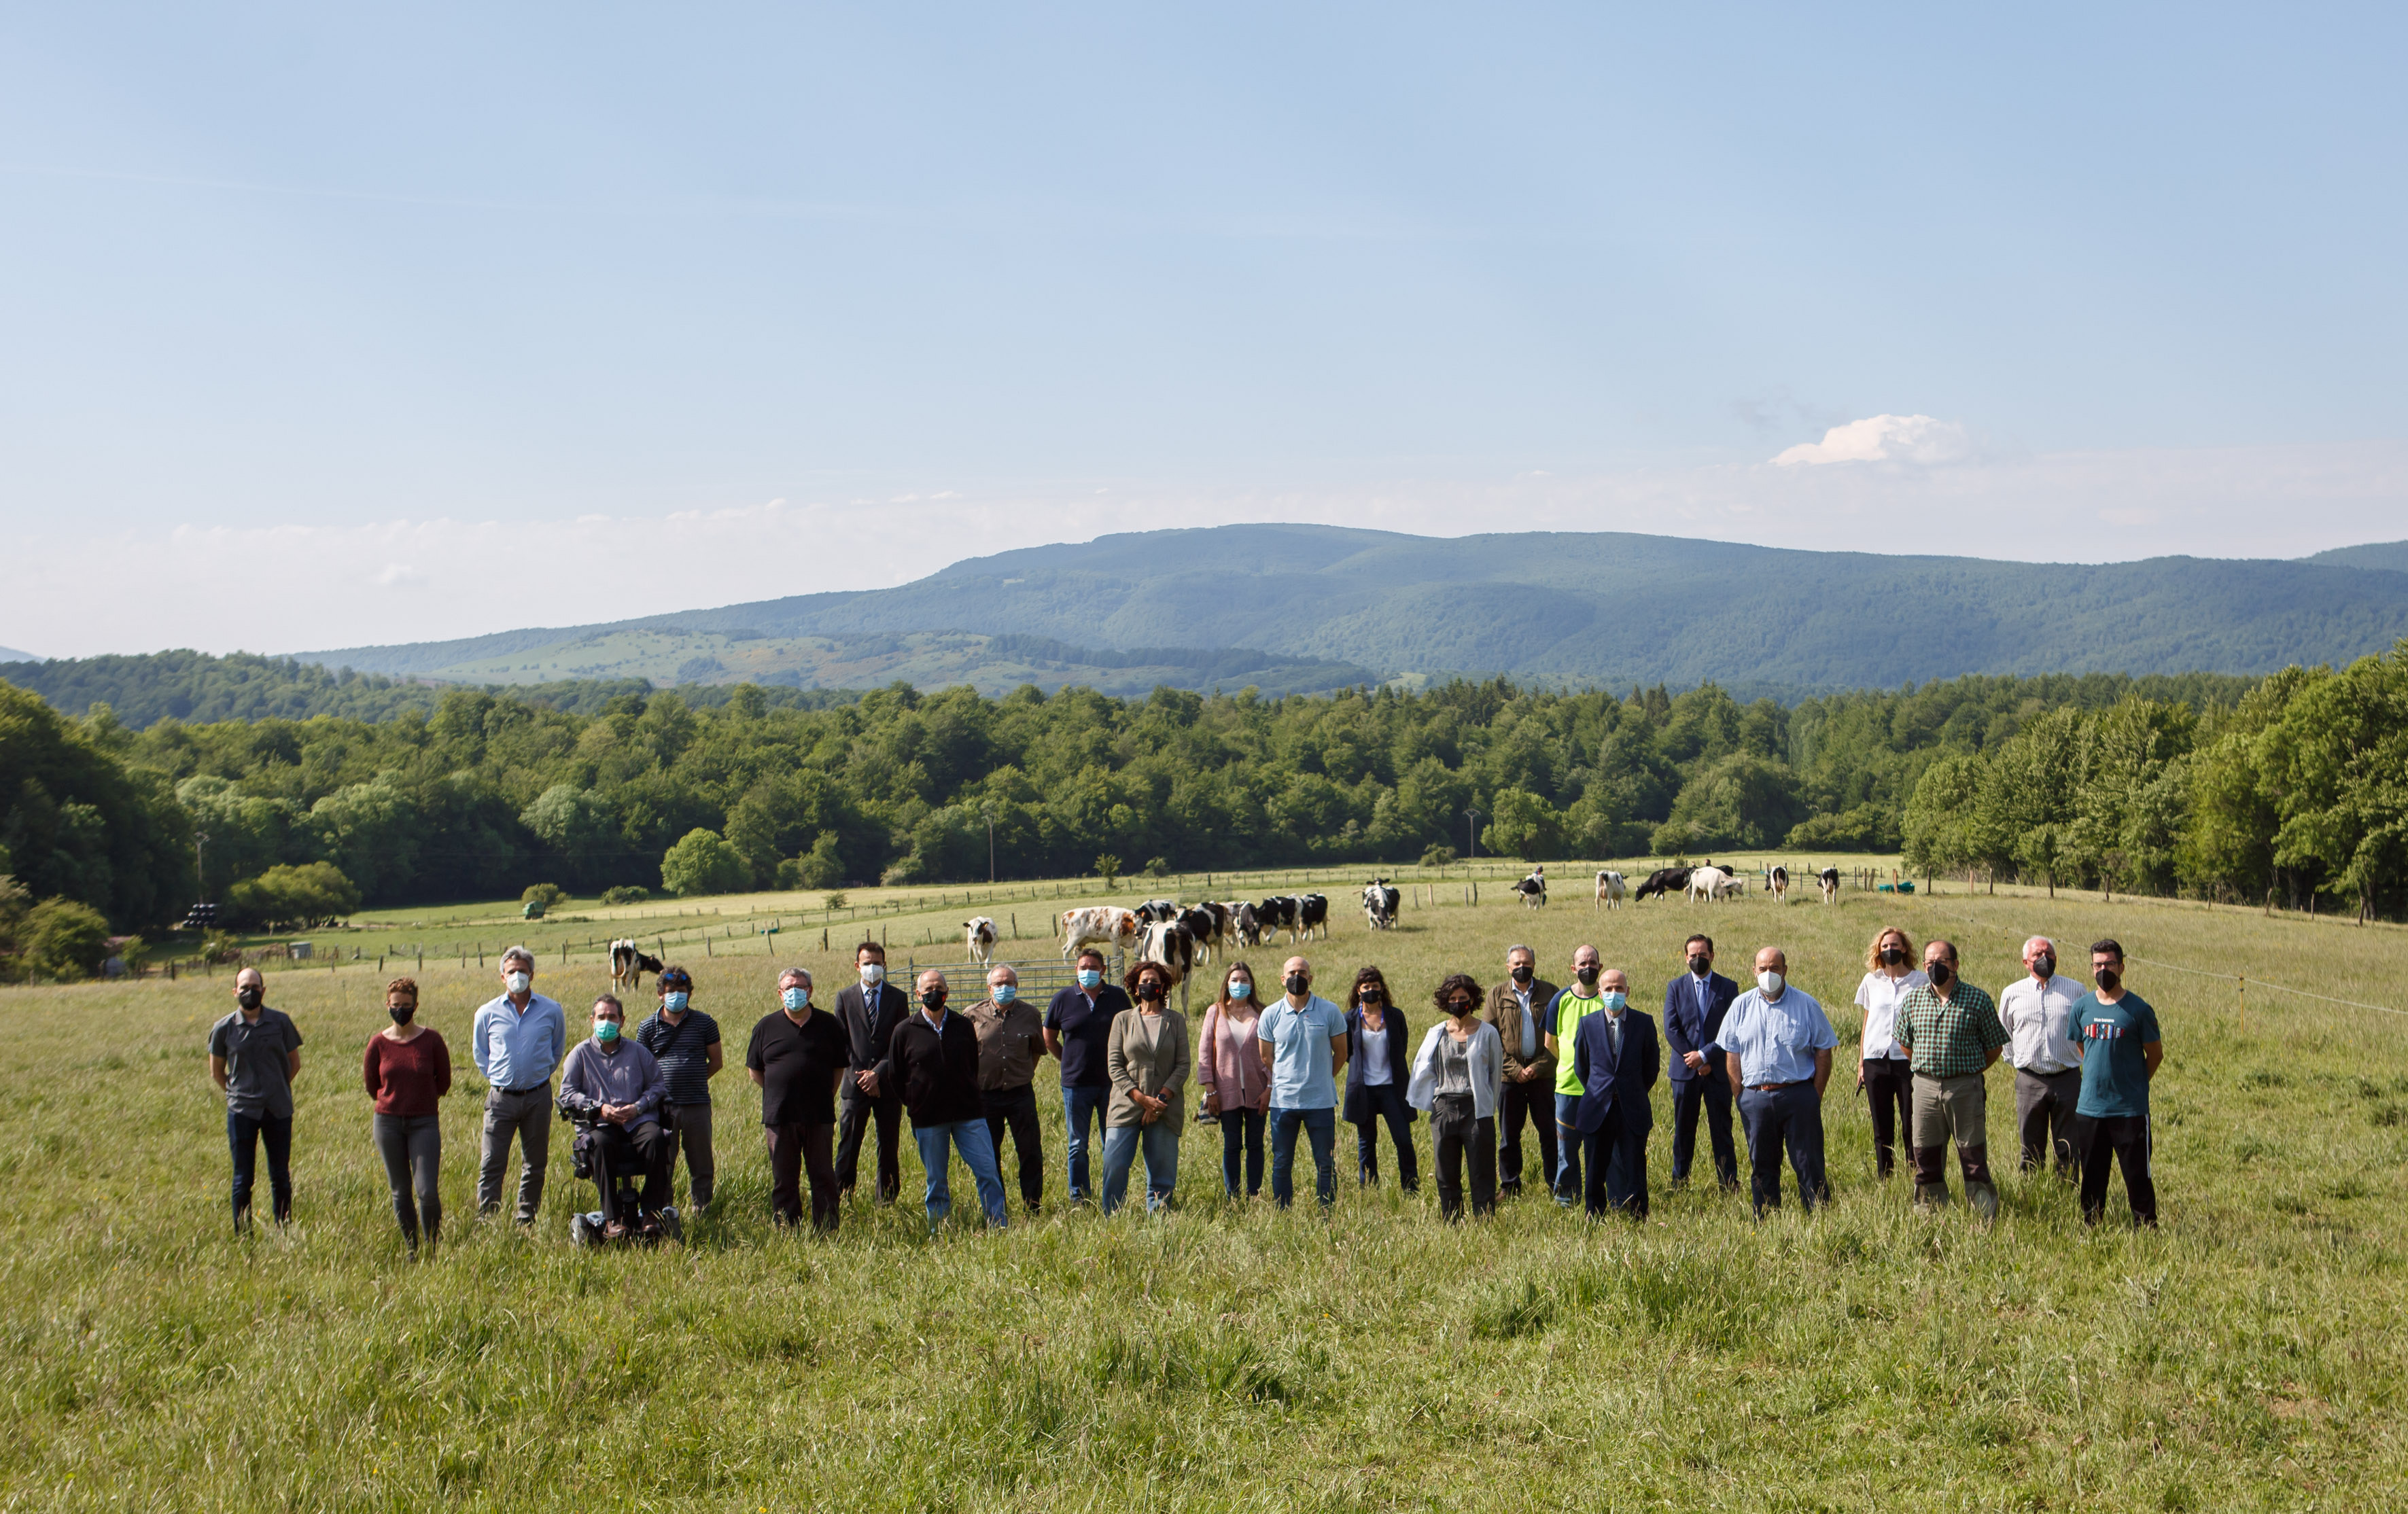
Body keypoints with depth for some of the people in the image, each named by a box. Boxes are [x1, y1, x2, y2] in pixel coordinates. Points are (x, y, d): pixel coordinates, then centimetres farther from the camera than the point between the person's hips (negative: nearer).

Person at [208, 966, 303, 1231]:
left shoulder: (281, 1022, 1)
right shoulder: (224, 1029, 0)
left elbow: (294, 1063, 12)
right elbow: (216, 1072, 11)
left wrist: (277, 1090, 9)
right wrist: (236, 1094, 6)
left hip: (278, 1110, 1)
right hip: (242, 1112, -1)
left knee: (280, 1178, 7)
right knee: (243, 1179, 3)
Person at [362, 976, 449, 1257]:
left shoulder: (431, 1041, -4)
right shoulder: (378, 1043, -1)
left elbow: (443, 1082, 8)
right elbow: (371, 1084, 13)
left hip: (424, 1123, -2)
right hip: (388, 1122, 2)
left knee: (427, 1191, -11)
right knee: (400, 1192, 8)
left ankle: (434, 1251, 4)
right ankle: (411, 1254, 20)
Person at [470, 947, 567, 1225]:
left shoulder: (551, 1011, 2)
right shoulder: (487, 1013, 1)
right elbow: (479, 1051, 16)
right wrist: (496, 1077, 9)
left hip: (538, 1097, 1)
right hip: (501, 1098, -1)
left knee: (535, 1164, 7)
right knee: (492, 1165, -5)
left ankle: (527, 1221, 18)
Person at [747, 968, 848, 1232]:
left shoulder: (827, 1024, 6)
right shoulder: (766, 1027, 6)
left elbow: (840, 1065, 13)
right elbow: (755, 1069, 13)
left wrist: (826, 1095, 5)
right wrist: (776, 1095, 7)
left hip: (819, 1116, 0)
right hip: (780, 1117, 1)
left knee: (824, 1177, 3)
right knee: (783, 1180, 6)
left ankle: (827, 1230, 7)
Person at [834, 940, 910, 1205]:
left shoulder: (898, 998, 7)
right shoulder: (844, 997, 8)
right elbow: (840, 1041, 4)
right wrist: (858, 1075, -7)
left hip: (888, 1084, 0)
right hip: (855, 1083, 0)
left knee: (889, 1147, 4)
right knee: (848, 1146, -3)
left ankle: (887, 1202, 12)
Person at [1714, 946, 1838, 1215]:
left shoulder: (1806, 1005, 2)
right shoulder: (1741, 1006, 8)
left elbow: (1823, 1052, 3)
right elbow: (1731, 1053, 9)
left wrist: (1816, 1096, -3)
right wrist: (1739, 1096, 2)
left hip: (1798, 1095, -2)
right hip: (1755, 1098, 2)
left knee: (1808, 1163, -2)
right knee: (1761, 1165, 8)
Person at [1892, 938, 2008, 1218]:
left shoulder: (1977, 1000, -4)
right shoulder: (1913, 1000, 6)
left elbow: (1994, 1046, 4)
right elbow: (1904, 1041, 20)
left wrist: (1969, 1072, 7)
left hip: (1966, 1087, -3)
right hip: (1925, 1087, 3)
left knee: (1974, 1158, -2)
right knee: (1926, 1161, 7)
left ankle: (1987, 1223, 2)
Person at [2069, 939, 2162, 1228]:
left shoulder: (2138, 1009, -6)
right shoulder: (2082, 1007, 5)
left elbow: (2155, 1054, 4)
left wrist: (2133, 1084, 10)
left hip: (2130, 1109, -4)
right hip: (2089, 1106, 4)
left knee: (2137, 1177, -1)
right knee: (2092, 1177, 12)